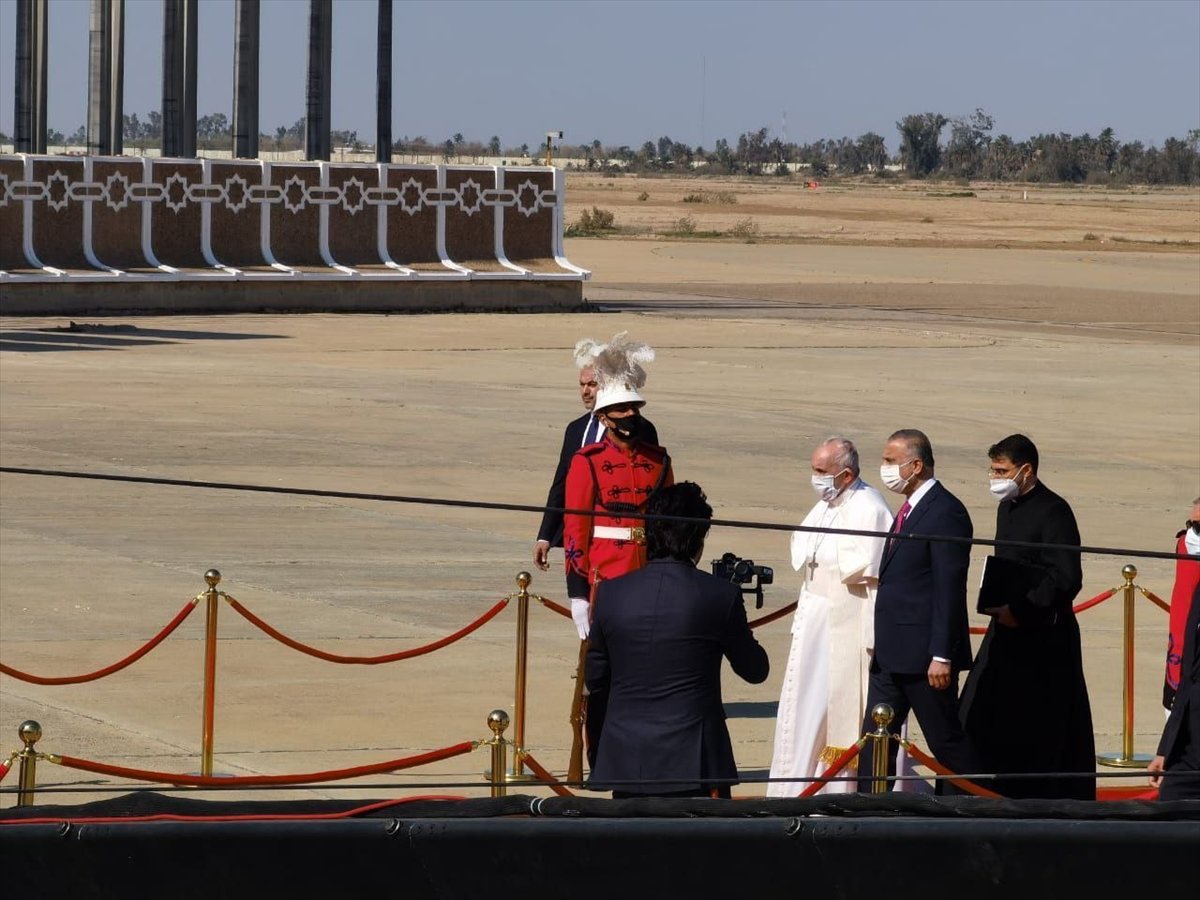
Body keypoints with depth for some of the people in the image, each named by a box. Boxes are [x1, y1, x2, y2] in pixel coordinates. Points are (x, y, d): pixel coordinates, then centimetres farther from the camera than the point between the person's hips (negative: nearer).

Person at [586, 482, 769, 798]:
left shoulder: (610, 593, 1)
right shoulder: (721, 595, -6)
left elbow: (595, 679, 10)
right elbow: (756, 670, 9)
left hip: (624, 761, 2)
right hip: (694, 762, -2)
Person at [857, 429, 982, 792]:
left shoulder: (945, 513, -15)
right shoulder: (910, 510, 15)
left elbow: (950, 590, -19)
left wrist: (941, 656, -21)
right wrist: (881, 644, 17)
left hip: (924, 656, -10)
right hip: (892, 653, 10)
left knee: (948, 742, 0)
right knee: (875, 741, 9)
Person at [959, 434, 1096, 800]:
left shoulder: (1052, 512, -14)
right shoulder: (1008, 507, 13)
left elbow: (1066, 579, -20)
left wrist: (1020, 611, -17)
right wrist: (996, 601, 8)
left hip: (1042, 636, -9)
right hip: (1008, 630, 9)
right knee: (983, 723, 7)